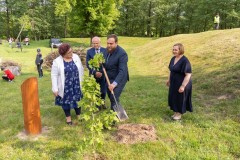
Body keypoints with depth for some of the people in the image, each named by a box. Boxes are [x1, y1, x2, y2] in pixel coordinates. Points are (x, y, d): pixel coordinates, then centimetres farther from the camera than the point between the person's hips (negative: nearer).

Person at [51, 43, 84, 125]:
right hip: (65, 86, -3)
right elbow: (54, 75, -11)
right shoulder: (57, 61, -14)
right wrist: (55, 89, -12)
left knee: (77, 100, 16)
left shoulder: (76, 57, -3)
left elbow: (81, 69, 7)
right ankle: (68, 117, 32)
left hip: (76, 85, 3)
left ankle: (79, 115, 36)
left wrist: (82, 81, 9)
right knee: (66, 101, 12)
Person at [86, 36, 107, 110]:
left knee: (103, 91, 10)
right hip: (93, 74, 0)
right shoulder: (89, 51, -2)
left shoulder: (105, 50, -1)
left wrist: (102, 72, -11)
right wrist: (95, 72, -16)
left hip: (103, 74, 1)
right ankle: (97, 105, 24)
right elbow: (87, 64, -5)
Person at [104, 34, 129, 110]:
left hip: (119, 79, -8)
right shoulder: (108, 50, -2)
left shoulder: (122, 53, -26)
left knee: (114, 98, -12)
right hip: (109, 78, 8)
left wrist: (115, 83, -43)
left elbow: (122, 71, -33)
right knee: (110, 96, 19)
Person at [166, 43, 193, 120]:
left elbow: (188, 75, -24)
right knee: (174, 97, 17)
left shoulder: (185, 61, -23)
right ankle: (176, 112, 35)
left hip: (182, 84, -8)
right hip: (174, 83, 8)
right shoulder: (173, 59, 2)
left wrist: (183, 86, -26)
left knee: (180, 98, 7)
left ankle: (179, 114, 26)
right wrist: (169, 80, 19)